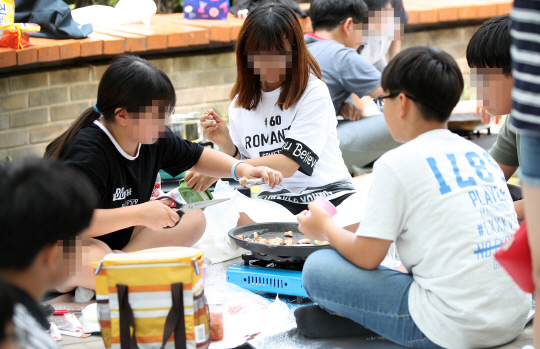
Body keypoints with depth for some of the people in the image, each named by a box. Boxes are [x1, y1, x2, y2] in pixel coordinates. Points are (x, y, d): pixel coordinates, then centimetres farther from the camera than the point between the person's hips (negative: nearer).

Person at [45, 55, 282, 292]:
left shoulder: (155, 139, -2)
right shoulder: (88, 152, -27)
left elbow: (197, 157, 16)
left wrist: (242, 169, -2)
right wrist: (139, 214, -36)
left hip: (119, 240, 10)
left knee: (194, 220, 1)